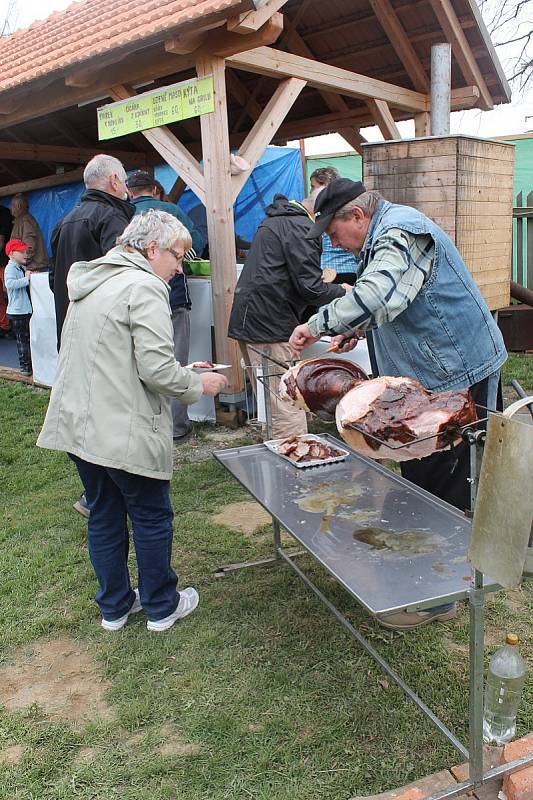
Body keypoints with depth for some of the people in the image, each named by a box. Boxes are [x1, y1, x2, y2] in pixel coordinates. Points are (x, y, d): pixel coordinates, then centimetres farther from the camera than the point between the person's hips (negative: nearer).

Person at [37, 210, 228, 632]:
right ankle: (161, 606, 27)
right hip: (126, 431, -8)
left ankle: (114, 605, 34)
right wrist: (199, 383, -3)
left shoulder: (91, 283, 14)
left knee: (104, 517, 18)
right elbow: (157, 369, -22)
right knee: (152, 518, 10)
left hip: (78, 424, 9)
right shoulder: (144, 288, -15)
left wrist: (185, 374, 15)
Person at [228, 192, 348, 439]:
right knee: (289, 414, -8)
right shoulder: (300, 228, -12)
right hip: (269, 327, -11)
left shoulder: (278, 220, 21)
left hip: (251, 322, 11)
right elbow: (309, 288, -15)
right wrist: (343, 292, 2)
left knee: (275, 408, 16)